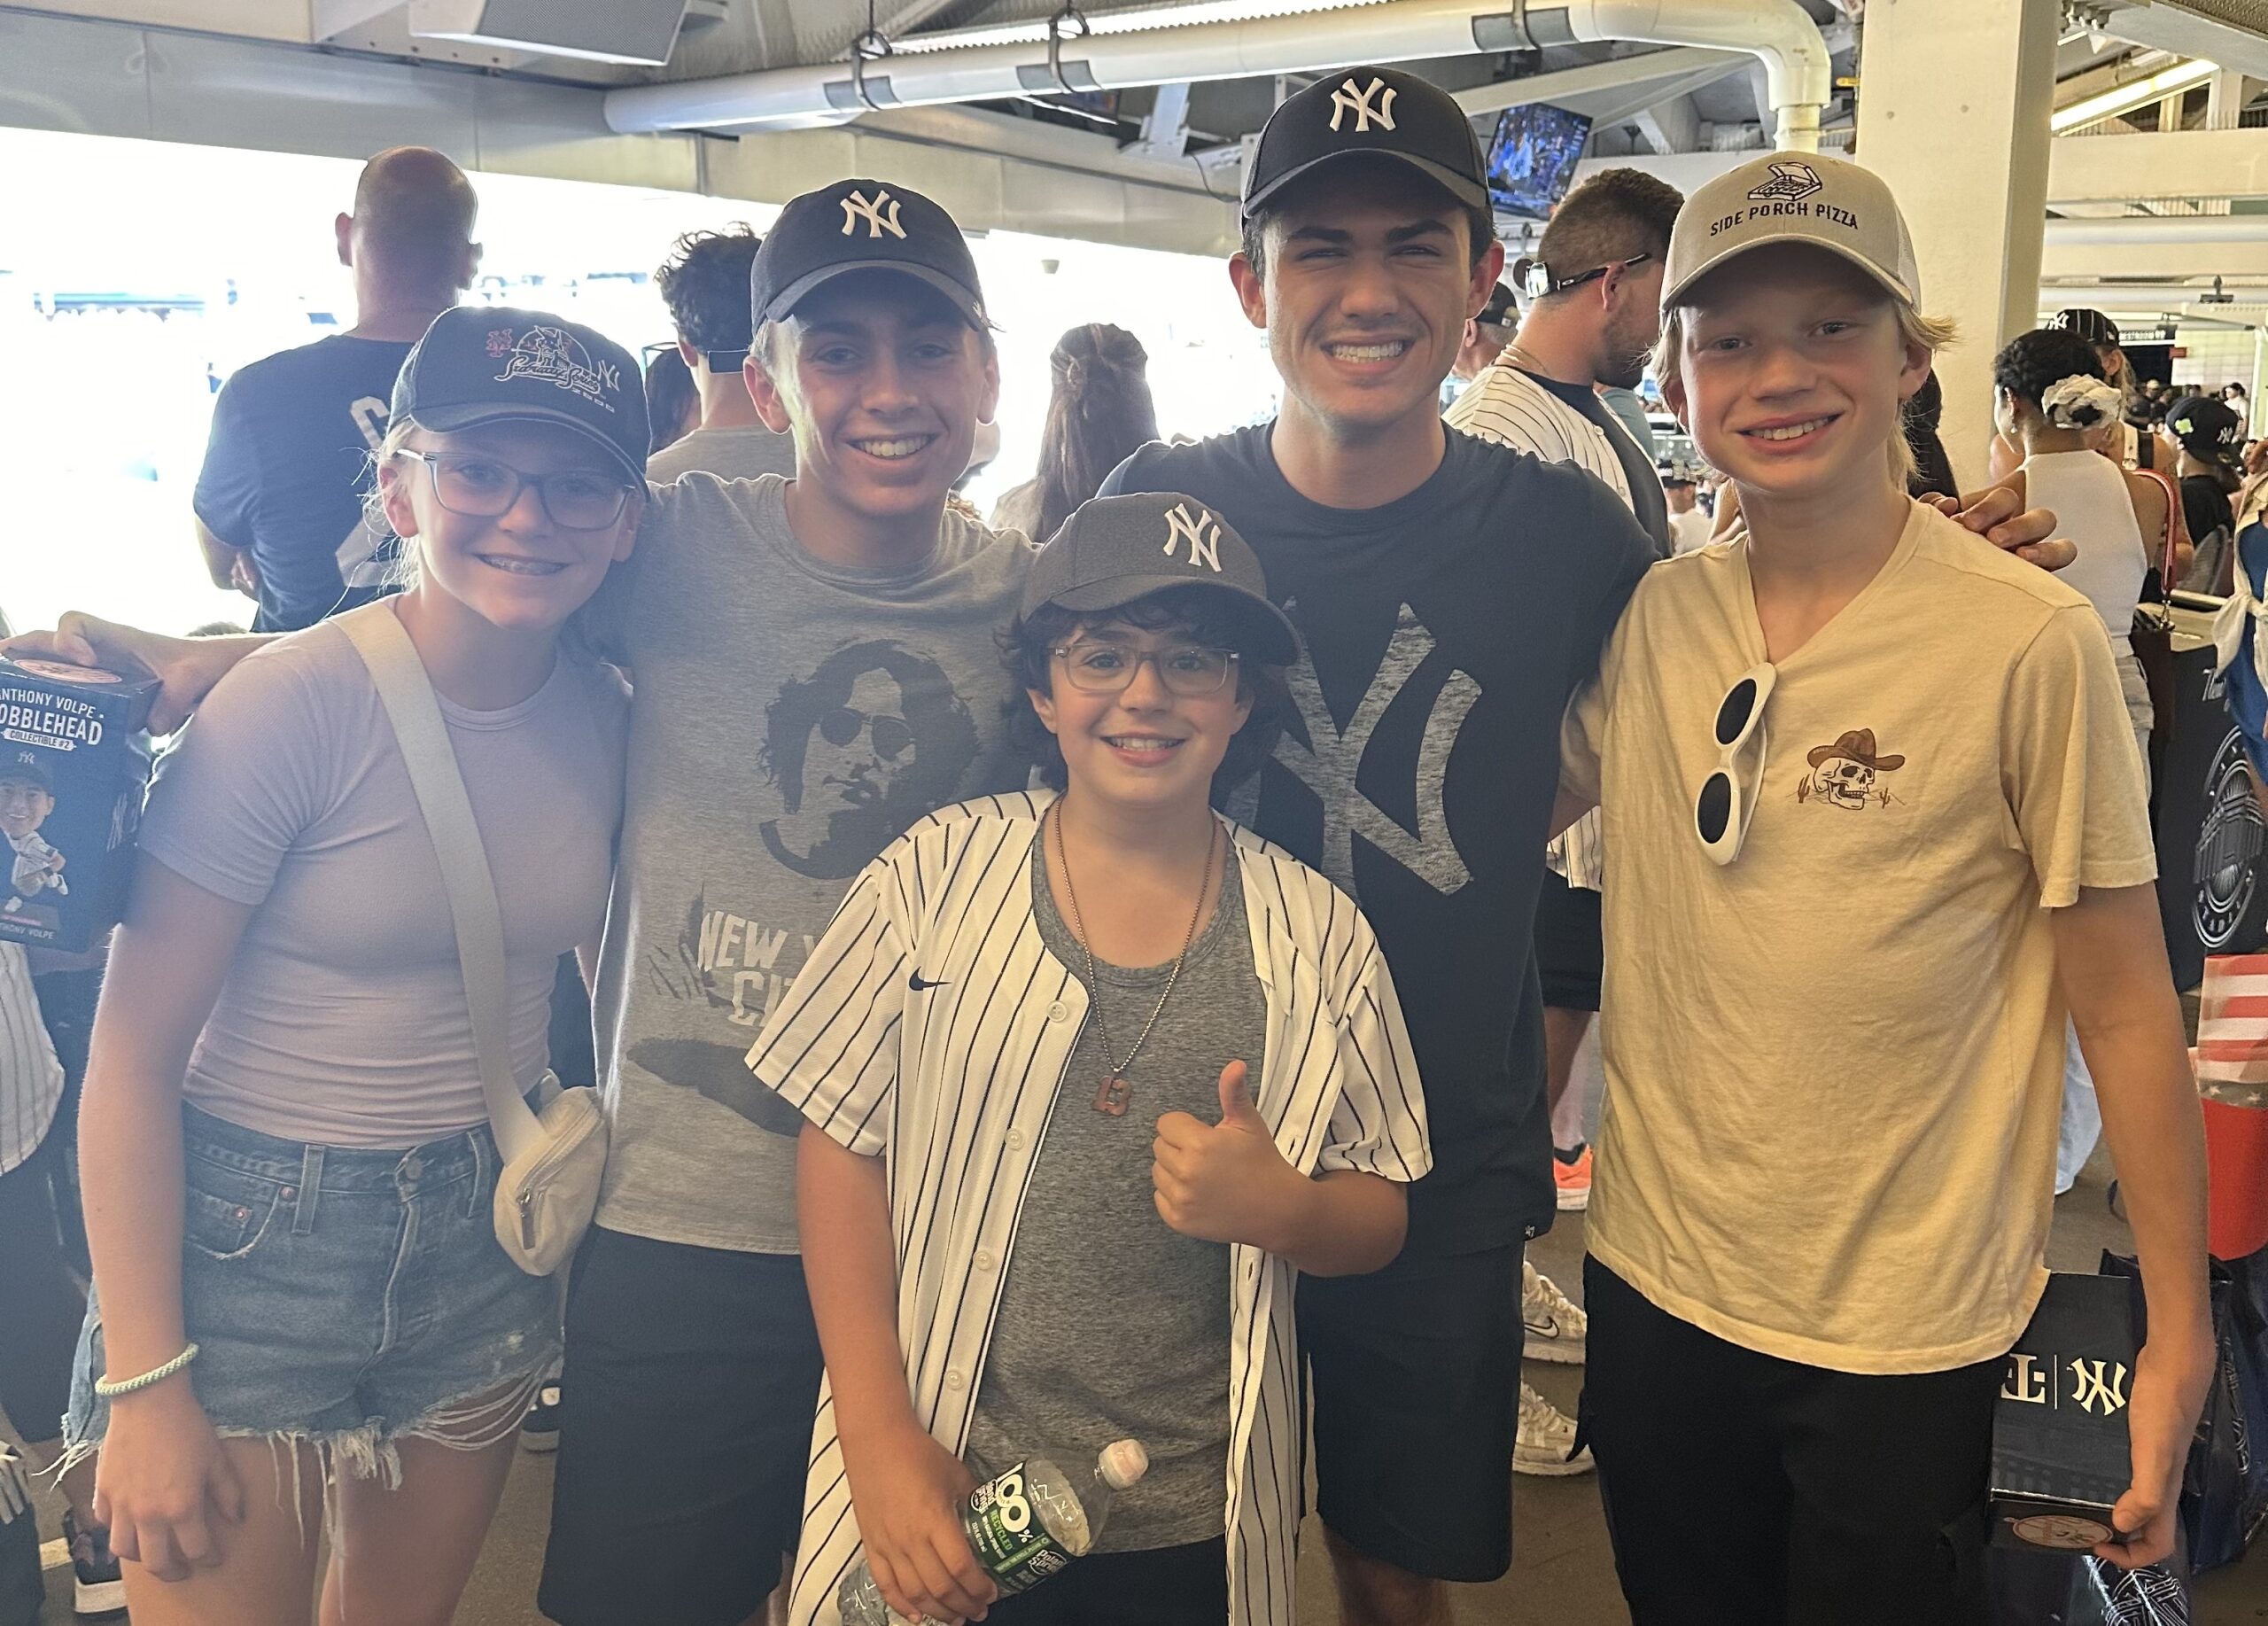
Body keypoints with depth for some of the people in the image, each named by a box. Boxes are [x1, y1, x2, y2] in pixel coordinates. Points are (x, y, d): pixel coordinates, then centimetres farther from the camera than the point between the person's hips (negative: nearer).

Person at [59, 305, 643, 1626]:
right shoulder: (294, 706, -18)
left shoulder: (608, 714, -3)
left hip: (485, 1243, 5)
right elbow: (133, 1059, -15)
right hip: (249, 1239, -5)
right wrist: (145, 1386, -15)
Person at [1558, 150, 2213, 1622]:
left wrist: (2181, 1331, -9)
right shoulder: (1646, 619, -3)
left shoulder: (2030, 644, -14)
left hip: (1906, 1332, -4)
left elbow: (2126, 1010, -10)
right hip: (1655, 1285, 4)